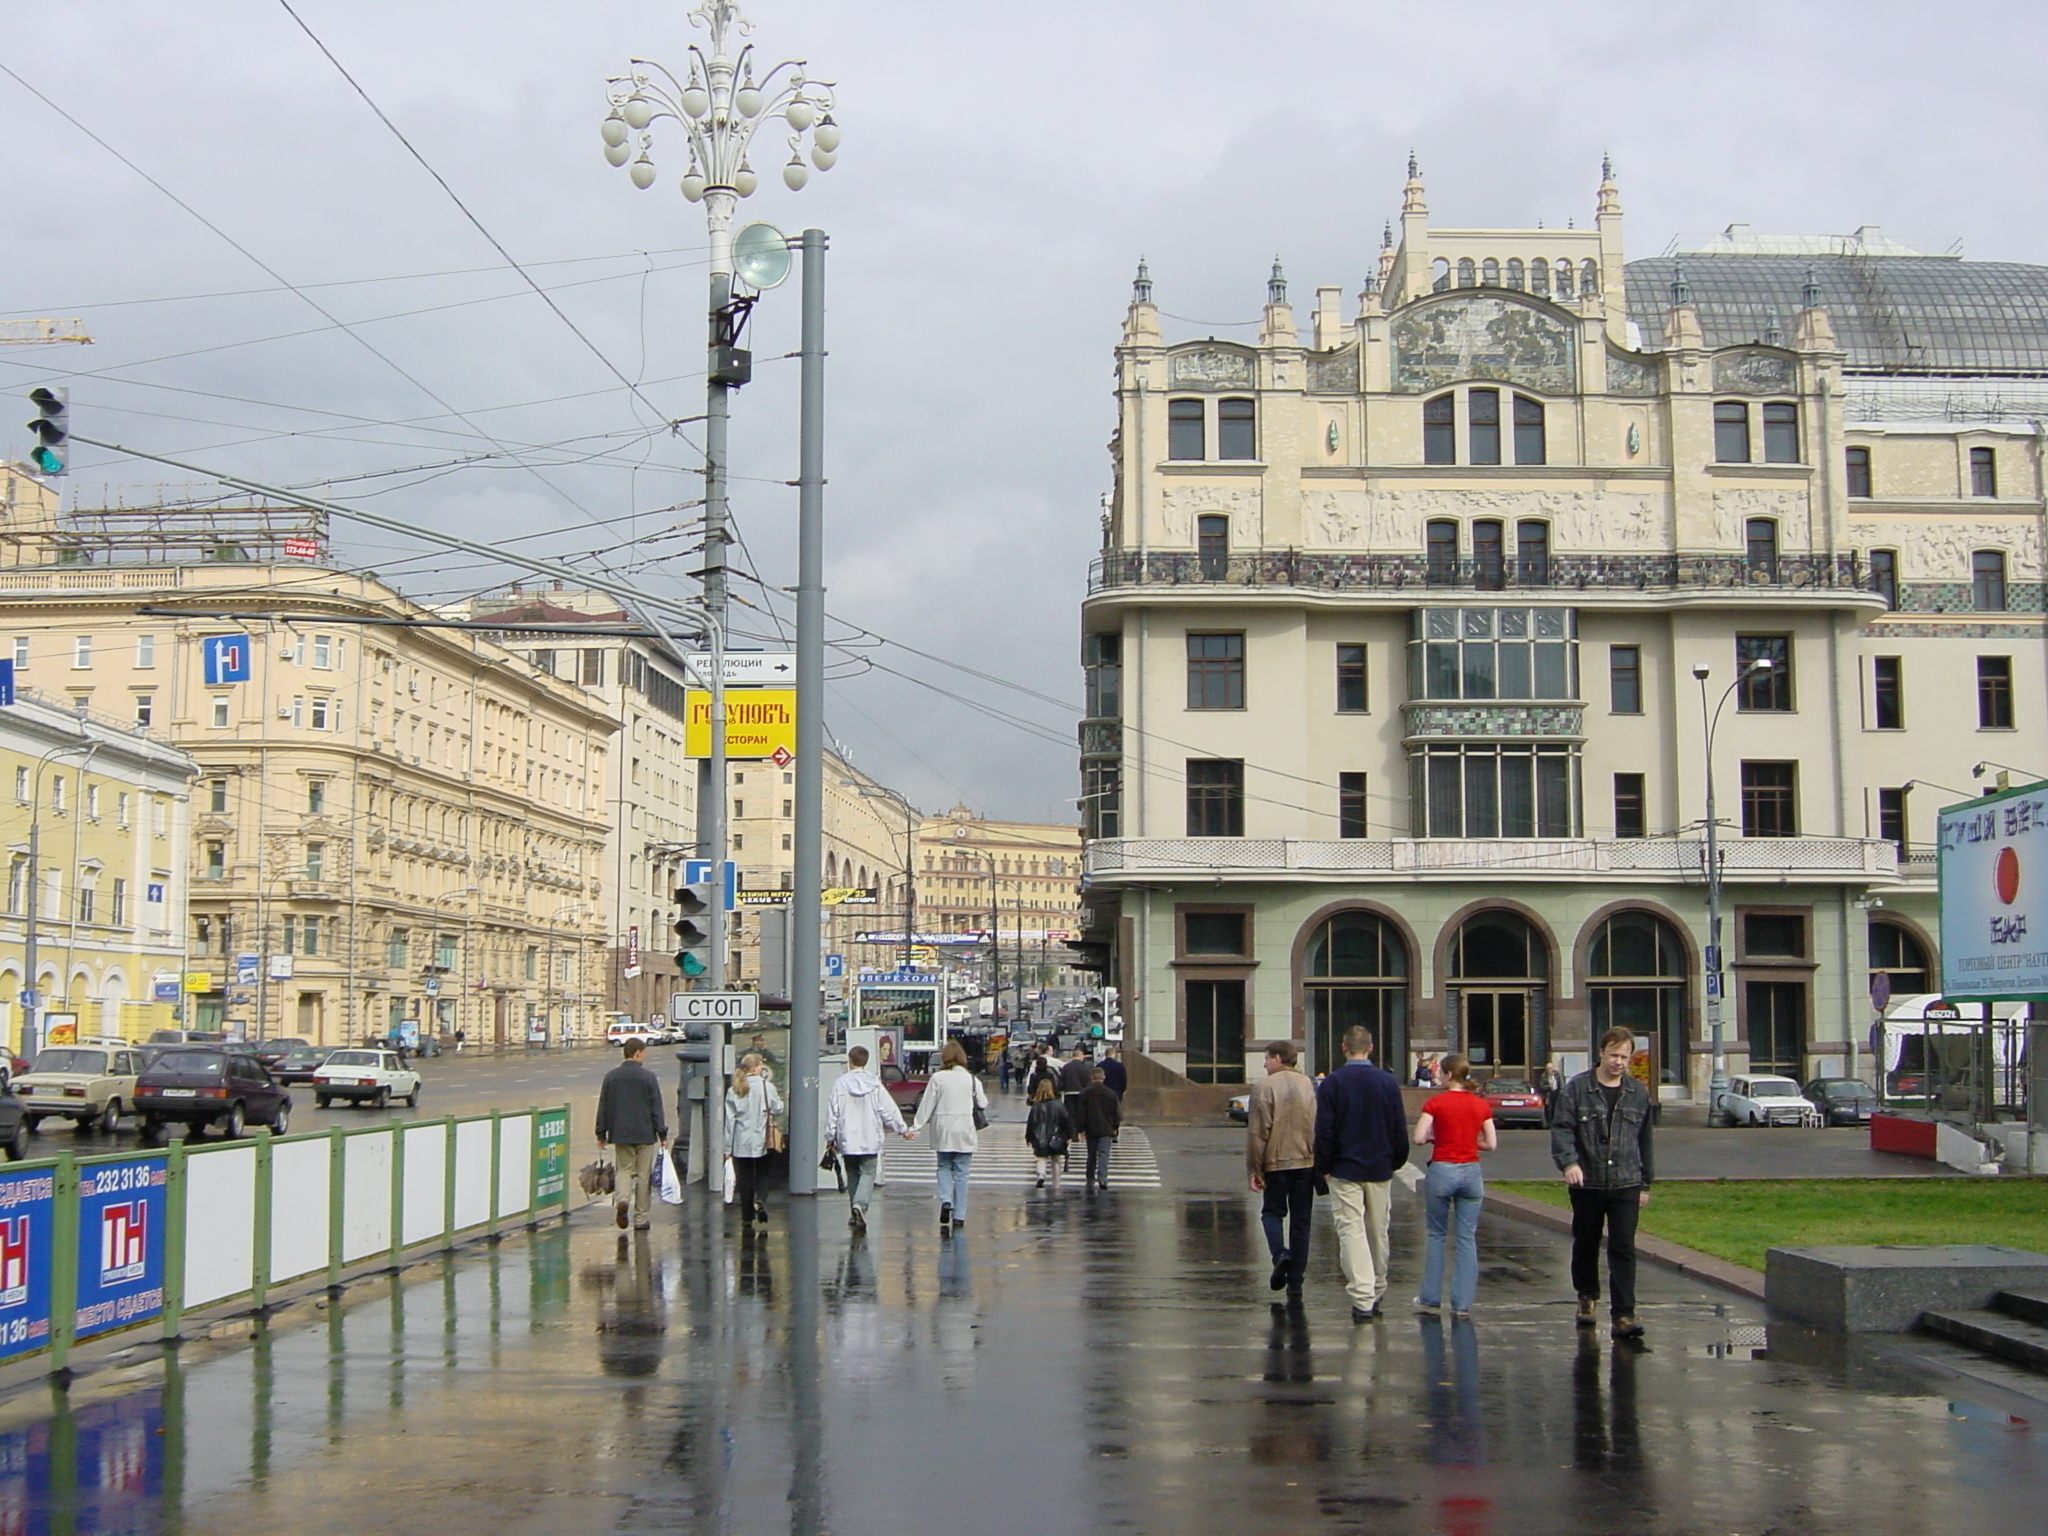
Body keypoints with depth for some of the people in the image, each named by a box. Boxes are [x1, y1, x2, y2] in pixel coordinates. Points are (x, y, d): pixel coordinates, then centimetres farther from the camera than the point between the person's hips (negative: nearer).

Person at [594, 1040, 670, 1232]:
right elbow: (656, 1109, -7)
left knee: (625, 1169, 14)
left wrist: (601, 1134, 14)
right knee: (643, 1175, 5)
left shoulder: (611, 1077, 4)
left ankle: (622, 1200, -14)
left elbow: (603, 1108, 7)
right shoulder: (648, 1077, -7)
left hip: (620, 1134, 3)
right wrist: (663, 1135, -1)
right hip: (645, 1134, -3)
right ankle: (641, 1219, 9)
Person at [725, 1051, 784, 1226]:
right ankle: (759, 1200, -13)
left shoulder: (734, 1090, 0)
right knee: (761, 1174, 13)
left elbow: (729, 1119, 1)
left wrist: (728, 1147, 4)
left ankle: (747, 1217, 9)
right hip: (761, 1141, -1)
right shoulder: (766, 1086, -6)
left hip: (741, 1142, 1)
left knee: (744, 1177, 7)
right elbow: (778, 1109, 1)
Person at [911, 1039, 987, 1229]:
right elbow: (982, 1103, 5)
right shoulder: (971, 1079, -4)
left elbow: (927, 1105, -3)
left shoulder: (937, 1078, -6)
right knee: (961, 1172, 6)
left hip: (942, 1130, 0)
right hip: (964, 1131, 0)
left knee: (944, 1167, 16)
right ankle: (959, 1216, 5)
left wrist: (916, 1126, 4)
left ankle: (946, 1201, -8)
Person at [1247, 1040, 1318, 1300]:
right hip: (1306, 1162, 3)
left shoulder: (1264, 1087, -7)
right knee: (1300, 1220, 8)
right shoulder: (1311, 1086, 4)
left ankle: (1280, 1253, -13)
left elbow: (1257, 1132, -9)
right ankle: (1295, 1283, 10)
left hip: (1275, 1162, -3)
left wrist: (1255, 1168, -3)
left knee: (1272, 1211, 14)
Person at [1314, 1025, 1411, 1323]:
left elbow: (1323, 1131, -7)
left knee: (1351, 1232, -5)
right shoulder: (1388, 1082, 1)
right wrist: (1395, 1162, 17)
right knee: (1378, 1233, 14)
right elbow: (1400, 1130, 5)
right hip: (1380, 1170, 3)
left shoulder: (1331, 1083, -7)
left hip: (1344, 1172, -3)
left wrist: (1324, 1168, 2)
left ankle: (1362, 1298, -15)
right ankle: (1376, 1294, 27)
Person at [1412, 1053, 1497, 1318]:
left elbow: (1418, 1138, -14)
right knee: (1467, 1238, 6)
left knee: (1437, 1235, 11)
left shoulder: (1436, 1103, -8)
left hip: (1442, 1170, -2)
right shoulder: (1481, 1105, 2)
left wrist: (1435, 1137, 6)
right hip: (1471, 1171, 2)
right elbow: (1491, 1144, 4)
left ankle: (1431, 1299, 16)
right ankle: (1462, 1303, 4)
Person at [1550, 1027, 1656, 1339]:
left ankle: (1623, 1315, -8)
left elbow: (1645, 1140, 16)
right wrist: (1569, 1162, -26)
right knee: (1585, 1245, 14)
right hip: (1587, 1183, -1)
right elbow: (1561, 1129, -8)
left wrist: (1646, 1183, 17)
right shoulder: (1577, 1088, -2)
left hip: (1625, 1185, 1)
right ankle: (1587, 1298, 36)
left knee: (1623, 1249, -7)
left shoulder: (1638, 1092, 8)